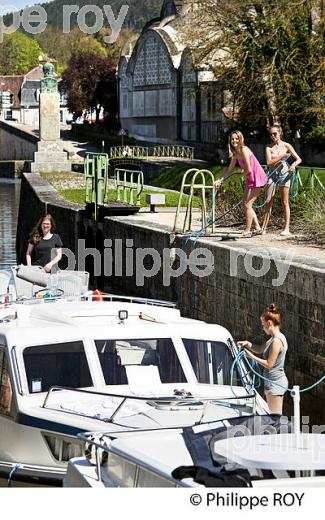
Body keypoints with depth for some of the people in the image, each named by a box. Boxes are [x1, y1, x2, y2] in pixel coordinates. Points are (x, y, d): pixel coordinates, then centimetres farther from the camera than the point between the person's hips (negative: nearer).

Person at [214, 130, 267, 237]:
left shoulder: (244, 150, -22)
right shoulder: (235, 154, 5)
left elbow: (249, 170, -23)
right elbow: (229, 170, 12)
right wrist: (220, 180, 3)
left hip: (257, 178, -9)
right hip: (250, 179, 9)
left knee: (247, 204, -8)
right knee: (246, 203, 12)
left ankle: (247, 231, 0)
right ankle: (257, 227, 21)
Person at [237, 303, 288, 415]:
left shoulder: (277, 341, -21)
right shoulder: (274, 338, 10)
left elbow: (269, 364, -20)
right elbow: (260, 349, 20)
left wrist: (251, 356, -12)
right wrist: (248, 344, 3)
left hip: (275, 383, -10)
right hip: (276, 381, 10)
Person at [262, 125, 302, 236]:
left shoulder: (286, 146, 1)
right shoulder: (269, 148, 5)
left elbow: (298, 159, 0)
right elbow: (269, 163, -8)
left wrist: (293, 165, -21)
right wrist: (282, 156, -16)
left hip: (284, 174, -2)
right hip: (273, 174, 2)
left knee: (285, 202, -1)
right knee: (268, 202, 0)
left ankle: (286, 229, 1)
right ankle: (263, 228, 4)